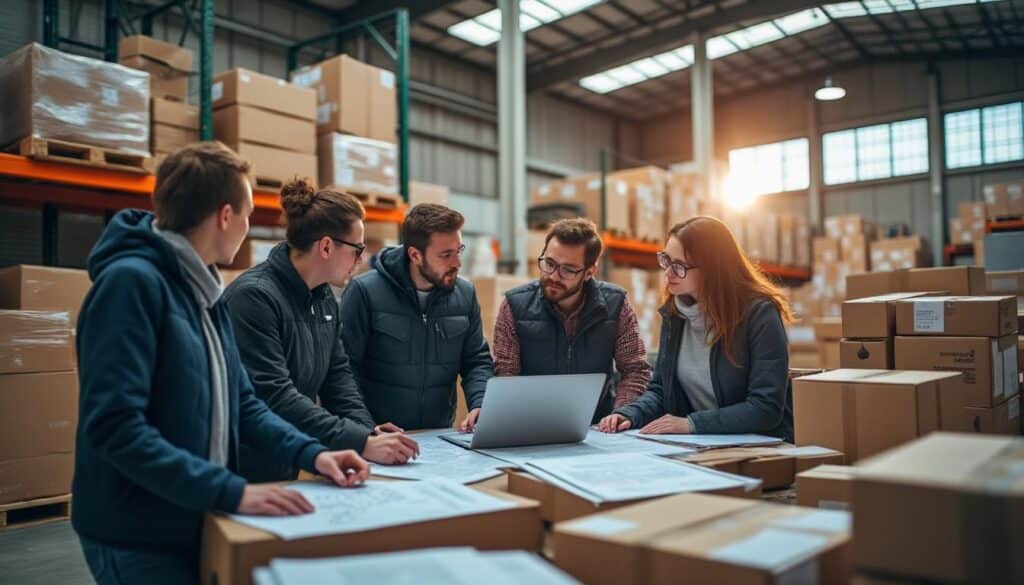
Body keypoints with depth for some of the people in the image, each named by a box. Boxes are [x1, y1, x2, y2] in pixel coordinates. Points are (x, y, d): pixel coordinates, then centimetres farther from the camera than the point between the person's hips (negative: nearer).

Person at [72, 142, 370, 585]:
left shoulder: (205, 291, 7)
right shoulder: (132, 282, -21)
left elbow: (240, 401, 9)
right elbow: (115, 426, -28)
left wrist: (310, 453, -4)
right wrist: (230, 491, -30)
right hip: (138, 535, -8)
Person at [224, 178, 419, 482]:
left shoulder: (325, 297, 5)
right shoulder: (254, 296, -23)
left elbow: (337, 374, 6)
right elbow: (274, 397, -29)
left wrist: (368, 430, -10)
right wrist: (362, 443, -32)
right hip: (245, 471, -8)